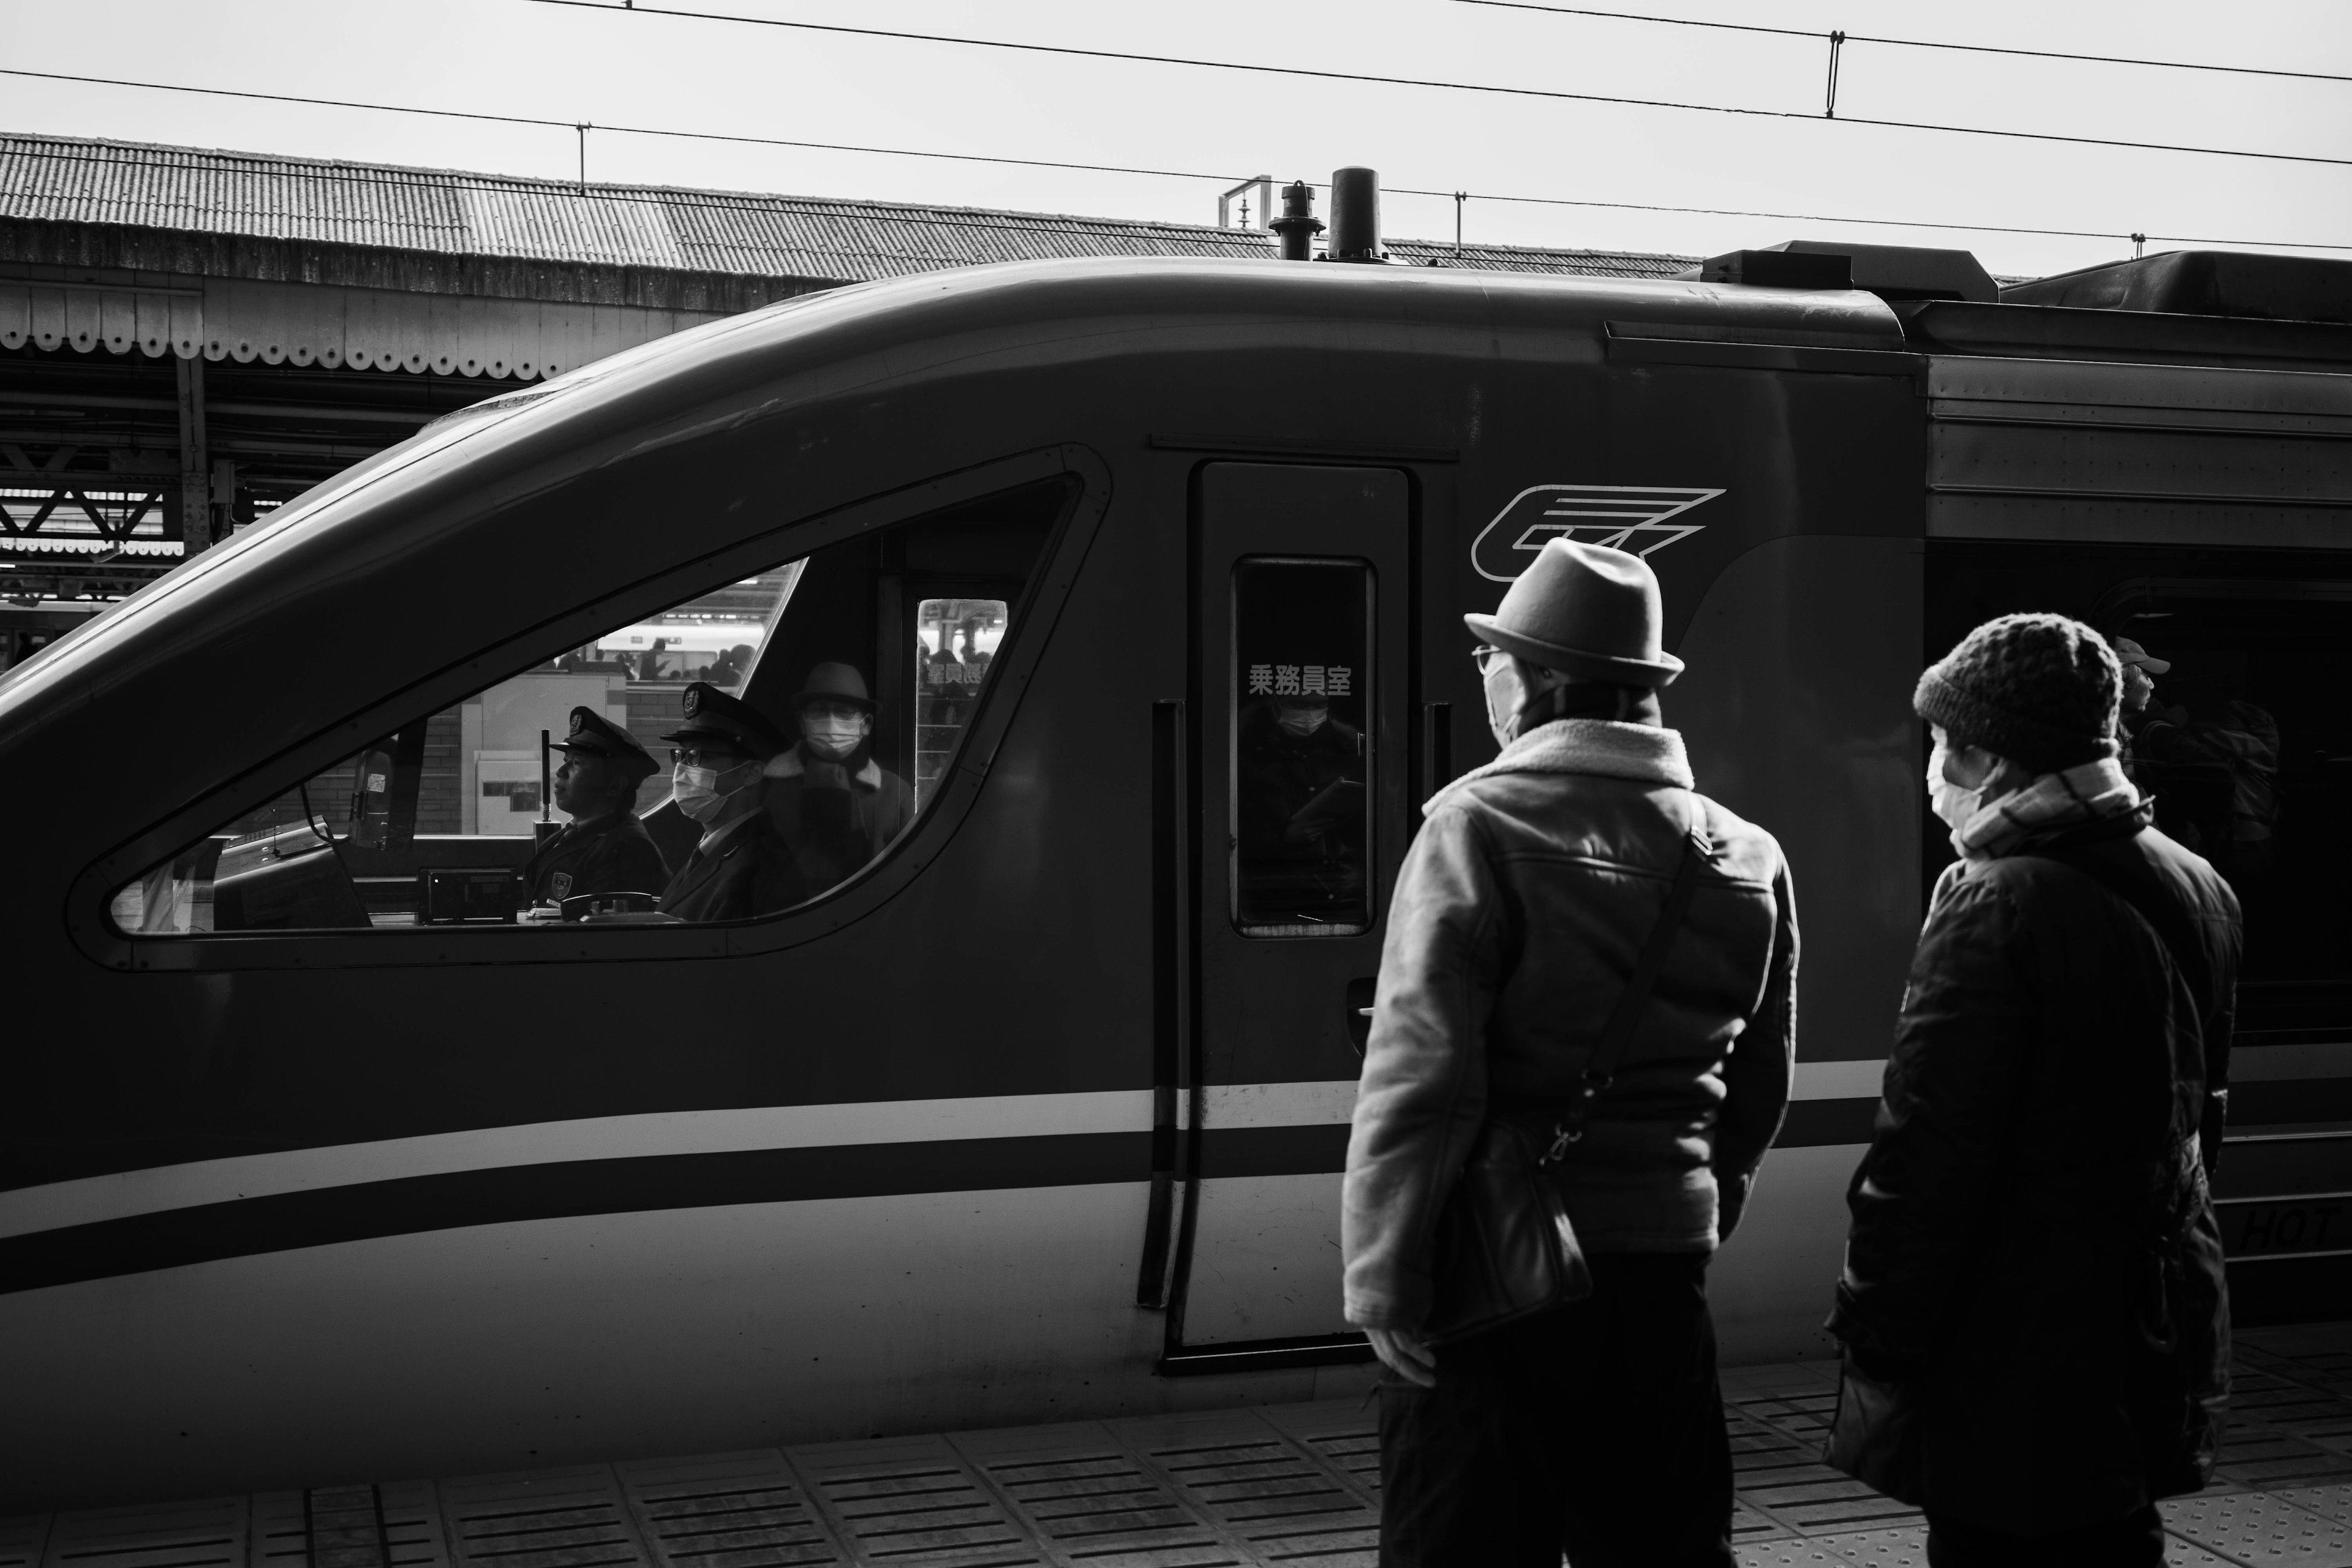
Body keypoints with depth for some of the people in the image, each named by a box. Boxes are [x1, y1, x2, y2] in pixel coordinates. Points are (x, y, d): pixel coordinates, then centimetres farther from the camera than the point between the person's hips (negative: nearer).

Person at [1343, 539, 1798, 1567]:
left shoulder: (1481, 824, -12)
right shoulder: (1746, 856, 6)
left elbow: (1417, 1072, -17)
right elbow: (1760, 1086, 13)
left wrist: (1382, 1281, -13)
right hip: (1665, 1271, 6)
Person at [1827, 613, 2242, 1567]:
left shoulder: (1995, 906, -19)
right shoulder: (2196, 890, 7)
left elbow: (1926, 1158, -21)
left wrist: (1875, 1346, -13)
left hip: (2017, 1378, -8)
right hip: (2154, 1348, 8)